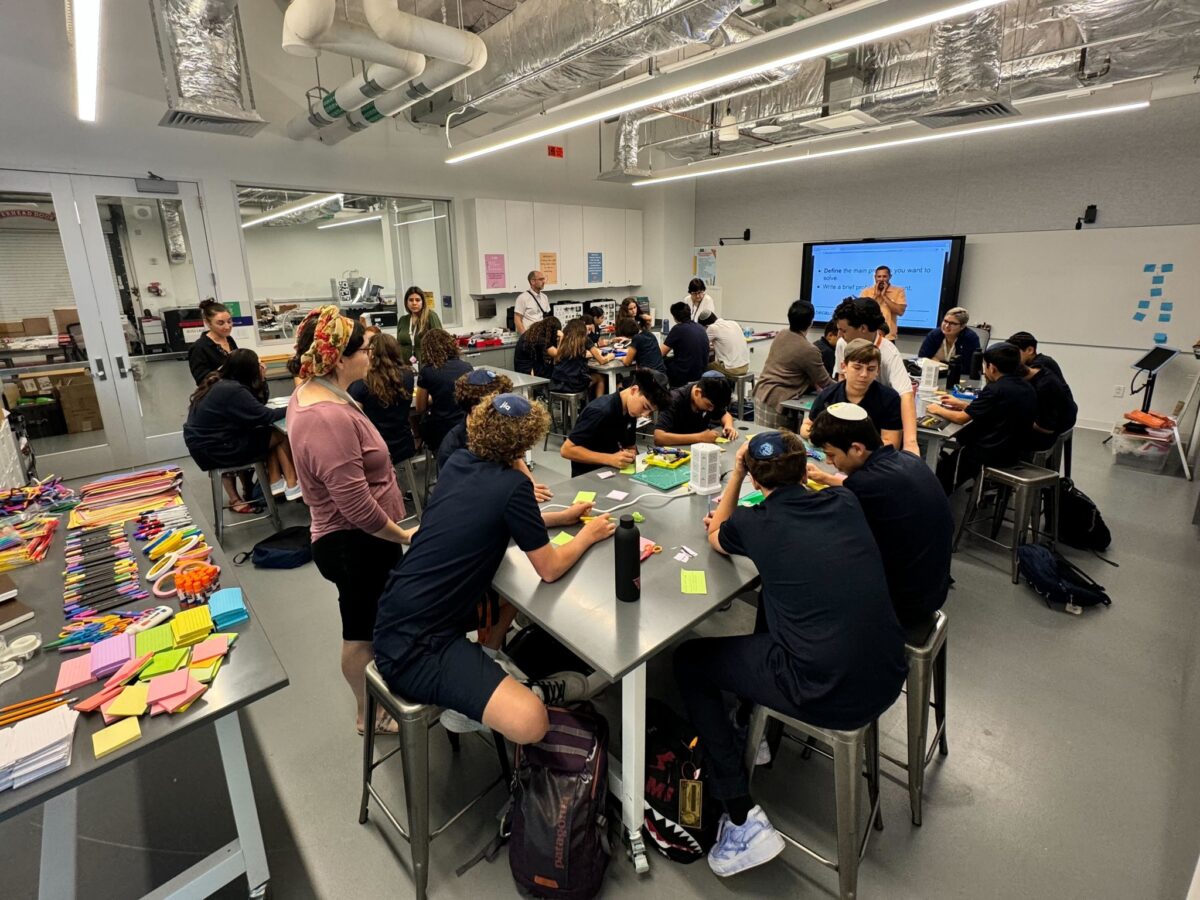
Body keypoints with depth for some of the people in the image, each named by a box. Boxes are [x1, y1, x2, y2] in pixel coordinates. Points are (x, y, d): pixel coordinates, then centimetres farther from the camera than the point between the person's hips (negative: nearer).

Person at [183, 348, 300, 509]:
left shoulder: (218, 382, 8)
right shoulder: (233, 391, -21)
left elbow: (255, 409, 11)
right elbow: (265, 417, -19)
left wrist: (260, 381, 6)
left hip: (204, 443, 9)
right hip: (213, 450, -9)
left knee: (270, 433, 9)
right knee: (281, 435, -5)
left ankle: (276, 484, 10)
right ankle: (292, 486, 7)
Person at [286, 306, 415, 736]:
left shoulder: (308, 396, 3)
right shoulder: (328, 419, -31)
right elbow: (358, 506, -29)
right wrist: (404, 535, -16)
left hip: (353, 539, 11)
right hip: (358, 543, -11)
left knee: (367, 625, 27)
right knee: (363, 631, 11)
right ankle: (371, 714, 34)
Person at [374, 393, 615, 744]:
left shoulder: (458, 462, 4)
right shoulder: (513, 485, -16)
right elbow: (549, 569, -7)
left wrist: (560, 517, 22)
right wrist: (588, 535, 11)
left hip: (401, 617, 9)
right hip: (414, 647, -9)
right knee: (529, 723, -22)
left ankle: (492, 663, 20)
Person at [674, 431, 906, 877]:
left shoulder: (754, 524, -9)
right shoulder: (847, 504, 3)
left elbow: (716, 535, 15)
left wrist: (737, 471, 16)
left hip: (826, 697, -6)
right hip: (886, 680, 6)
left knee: (688, 661, 13)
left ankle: (743, 817, 11)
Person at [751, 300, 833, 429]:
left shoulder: (780, 335, 8)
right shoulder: (809, 350, -15)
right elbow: (825, 383, -2)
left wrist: (814, 384, 19)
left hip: (760, 393, 8)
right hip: (776, 401, -8)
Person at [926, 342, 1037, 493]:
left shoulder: (995, 390, -21)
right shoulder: (1026, 388, 4)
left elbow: (961, 418, -14)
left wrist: (938, 410, 3)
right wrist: (961, 404, 20)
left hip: (991, 455, -8)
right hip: (1014, 452, 8)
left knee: (942, 463, 15)